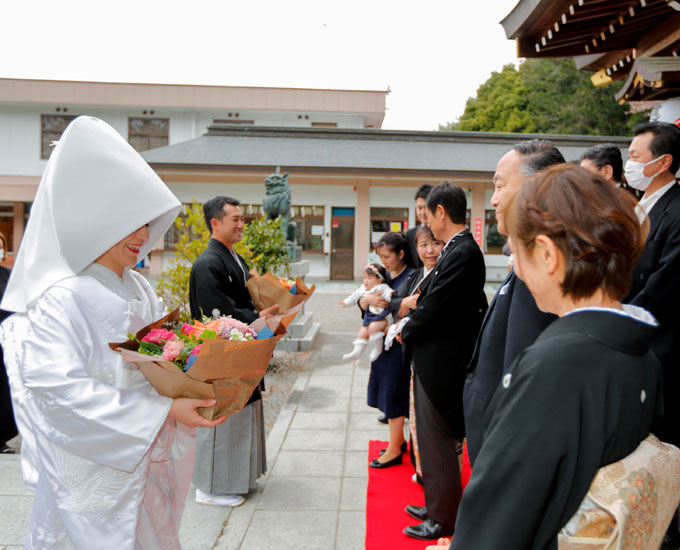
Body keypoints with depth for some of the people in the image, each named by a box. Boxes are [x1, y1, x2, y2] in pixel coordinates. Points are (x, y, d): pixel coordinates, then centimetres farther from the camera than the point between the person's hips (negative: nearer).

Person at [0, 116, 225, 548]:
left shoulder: (139, 288, 8)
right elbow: (62, 387, -25)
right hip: (95, 471, -7)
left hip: (147, 461, 8)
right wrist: (163, 411, -27)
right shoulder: (62, 298, -18)